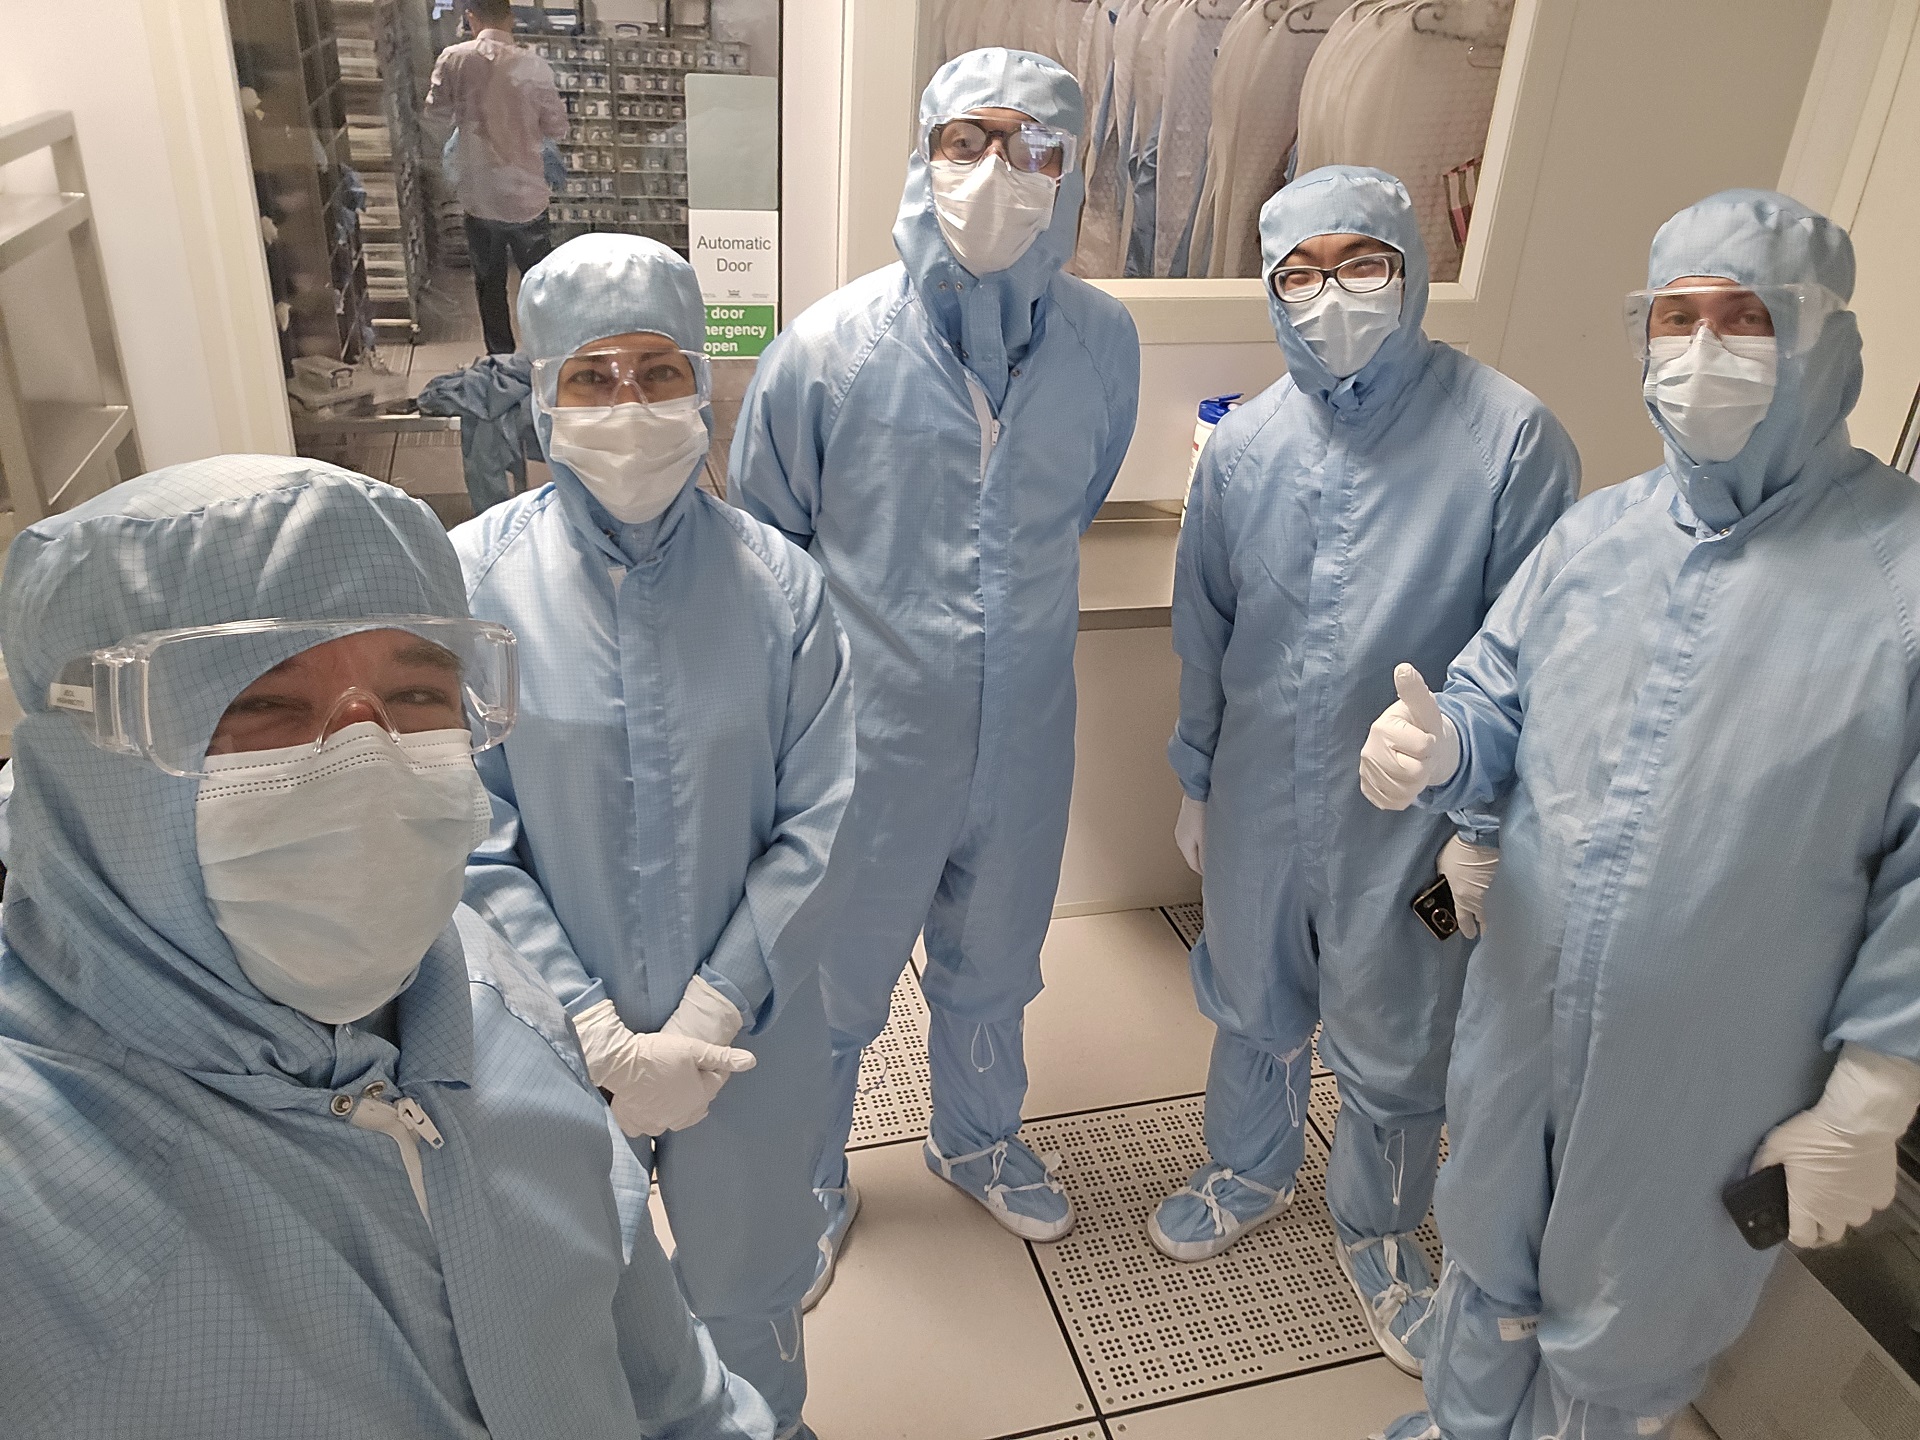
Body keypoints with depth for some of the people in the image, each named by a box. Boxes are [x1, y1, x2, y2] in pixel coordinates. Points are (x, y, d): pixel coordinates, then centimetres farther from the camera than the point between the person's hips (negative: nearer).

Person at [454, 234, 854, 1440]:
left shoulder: (778, 582, -10)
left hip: (749, 1024, 1)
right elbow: (474, 843, -12)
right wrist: (599, 1033, -16)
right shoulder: (473, 579, -13)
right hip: (556, 1029, 0)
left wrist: (708, 1019, -15)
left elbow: (814, 822, -9)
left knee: (745, 1273, 23)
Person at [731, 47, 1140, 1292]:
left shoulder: (1103, 340, -6)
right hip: (870, 744, -2)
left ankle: (979, 1140, 54)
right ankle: (811, 1188, 46)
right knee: (833, 994, 17)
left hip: (1026, 738, 3)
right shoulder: (831, 345, -15)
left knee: (992, 969, 25)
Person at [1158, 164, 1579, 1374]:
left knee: (1393, 1050, 15)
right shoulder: (1246, 443, -2)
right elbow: (1204, 630, 7)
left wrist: (1486, 826, -12)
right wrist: (1196, 782, 11)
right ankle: (1251, 1173, 51)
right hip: (1257, 805, 4)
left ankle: (1378, 1230, 44)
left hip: (1405, 821, -3)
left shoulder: (1511, 438, -15)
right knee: (1252, 1010, 23)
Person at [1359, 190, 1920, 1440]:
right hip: (1520, 1026, 4)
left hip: (1714, 1089, -4)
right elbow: (1494, 702, 6)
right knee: (1491, 1268, 26)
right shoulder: (1596, 532, 1)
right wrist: (1431, 748, -19)